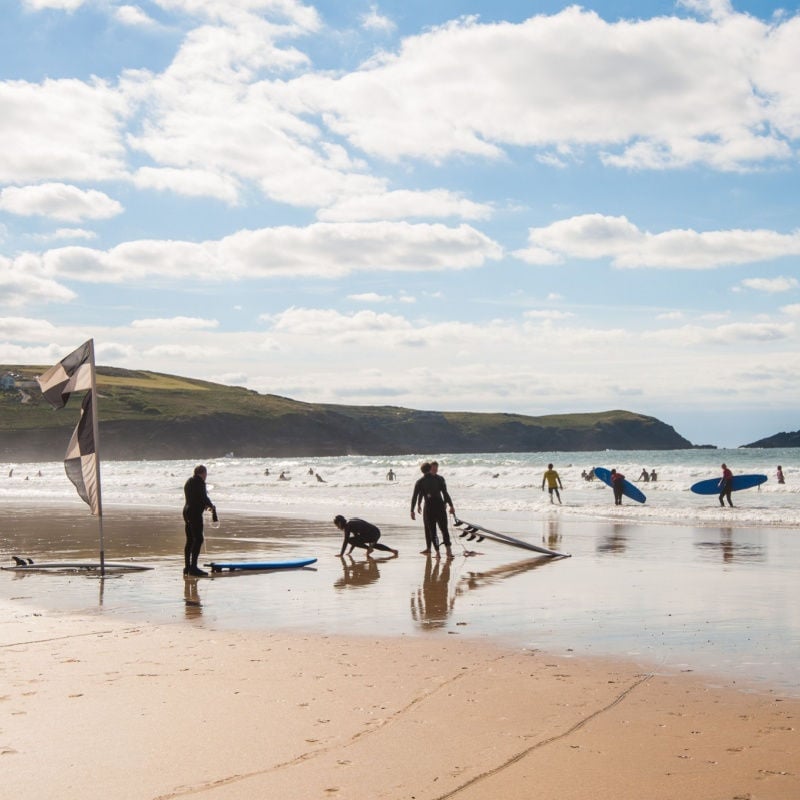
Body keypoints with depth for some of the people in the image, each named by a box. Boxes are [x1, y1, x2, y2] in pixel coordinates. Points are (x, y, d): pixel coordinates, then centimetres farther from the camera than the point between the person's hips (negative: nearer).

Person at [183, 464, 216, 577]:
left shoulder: (188, 482, 18)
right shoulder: (199, 482, -11)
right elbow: (203, 496, -16)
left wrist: (204, 504, 22)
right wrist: (211, 506, 0)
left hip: (187, 511, 10)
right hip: (195, 513, -10)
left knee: (190, 540, 13)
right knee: (198, 539, -11)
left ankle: (187, 567, 15)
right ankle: (193, 567, -17)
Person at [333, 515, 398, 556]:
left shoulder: (347, 525, -5)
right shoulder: (352, 522, 21)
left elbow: (346, 540, -10)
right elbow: (356, 537, 29)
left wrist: (341, 554, -6)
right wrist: (350, 550, 30)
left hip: (371, 535, -10)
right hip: (377, 532, 10)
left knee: (349, 540, -6)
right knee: (374, 545, 39)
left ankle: (369, 548, 1)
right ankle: (392, 550, 31)